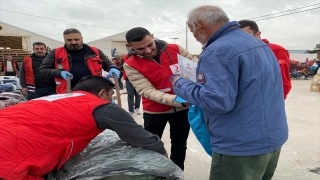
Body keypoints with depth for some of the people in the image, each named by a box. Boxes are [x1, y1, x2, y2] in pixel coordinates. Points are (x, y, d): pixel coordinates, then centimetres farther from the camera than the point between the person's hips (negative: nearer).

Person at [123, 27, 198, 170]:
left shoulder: (176, 49, -7)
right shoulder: (131, 65, -13)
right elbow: (147, 91, -22)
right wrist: (176, 100, -35)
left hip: (182, 108, 3)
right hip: (155, 111, -2)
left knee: (179, 144, 17)